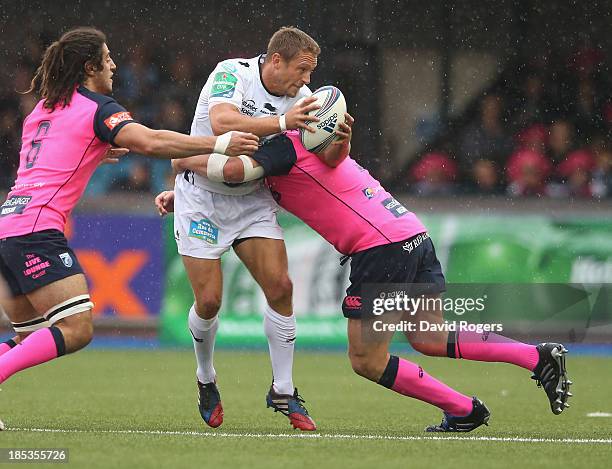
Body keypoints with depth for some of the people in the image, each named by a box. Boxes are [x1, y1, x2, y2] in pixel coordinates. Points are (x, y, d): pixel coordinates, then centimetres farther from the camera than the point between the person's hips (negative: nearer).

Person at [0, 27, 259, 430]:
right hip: (37, 228, -9)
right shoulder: (98, 108, -3)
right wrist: (219, 144, -19)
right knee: (76, 329, -15)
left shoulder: (45, 108, 22)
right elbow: (150, 142, -19)